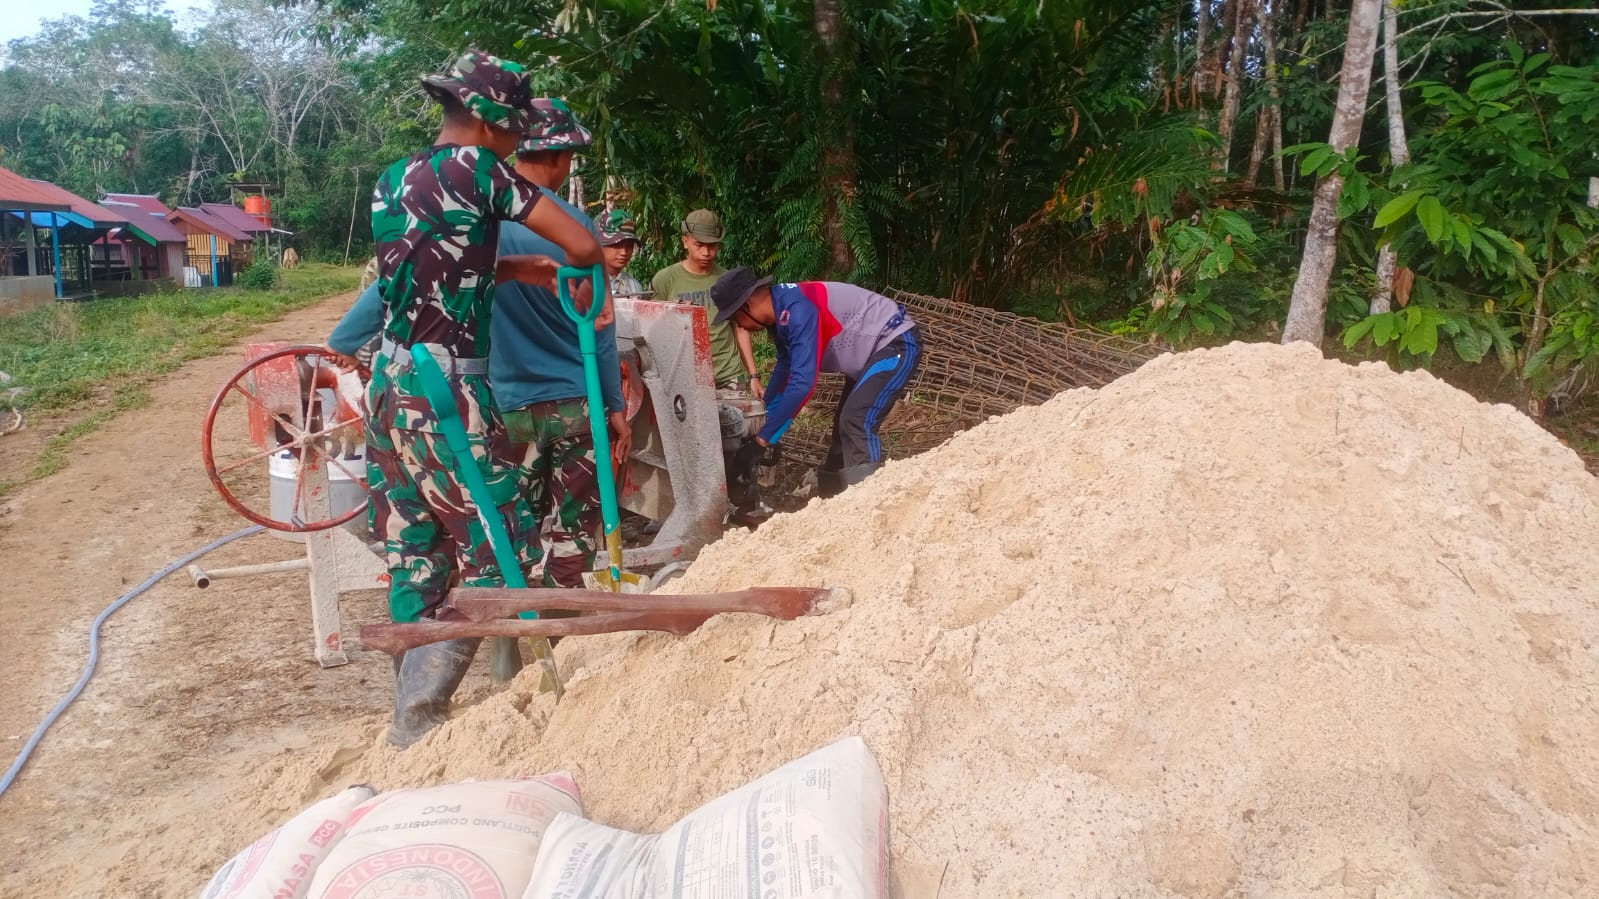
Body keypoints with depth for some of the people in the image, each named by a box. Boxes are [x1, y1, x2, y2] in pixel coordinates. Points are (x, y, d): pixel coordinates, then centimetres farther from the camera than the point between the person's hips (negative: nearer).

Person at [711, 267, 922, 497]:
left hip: (897, 343, -10)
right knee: (844, 423, 15)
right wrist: (762, 417, 22)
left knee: (857, 422, -22)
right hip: (873, 349, 10)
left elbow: (802, 383, -35)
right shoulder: (779, 313, 0)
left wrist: (761, 441, -31)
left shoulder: (798, 309, -30)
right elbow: (785, 367, 18)